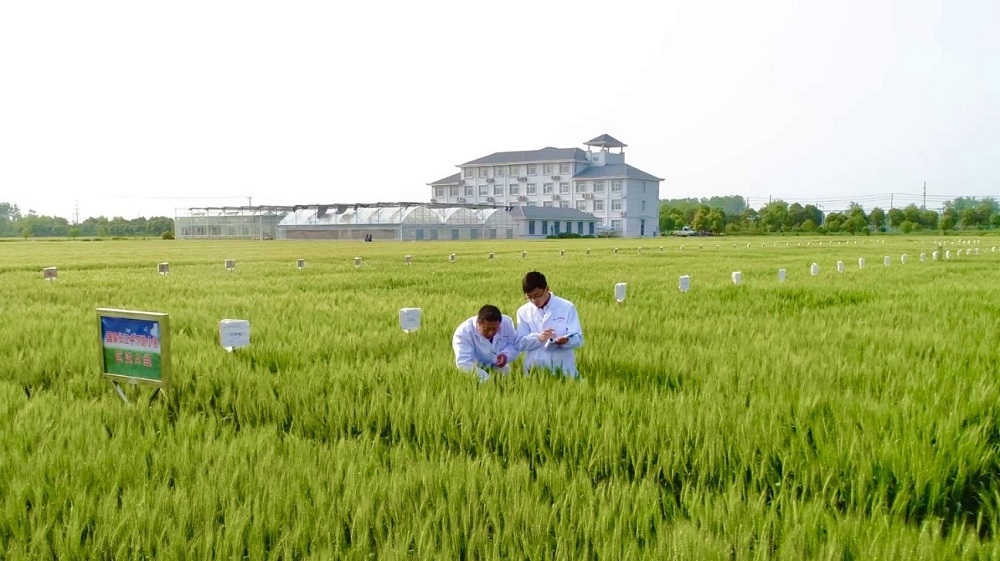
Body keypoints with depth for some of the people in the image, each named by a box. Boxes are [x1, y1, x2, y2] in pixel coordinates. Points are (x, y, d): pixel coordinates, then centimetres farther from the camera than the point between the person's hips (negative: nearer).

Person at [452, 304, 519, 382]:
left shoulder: (507, 322, -9)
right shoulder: (463, 333, -21)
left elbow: (516, 346, 5)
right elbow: (464, 364, -30)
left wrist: (506, 355, -18)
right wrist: (487, 380, -41)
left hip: (502, 374, 3)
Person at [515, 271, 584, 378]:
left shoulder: (567, 307, -1)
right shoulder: (523, 311, 6)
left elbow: (578, 339, -3)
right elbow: (520, 344, 1)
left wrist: (565, 340, -25)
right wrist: (538, 338, -18)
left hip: (563, 369, -1)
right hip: (534, 369, 1)